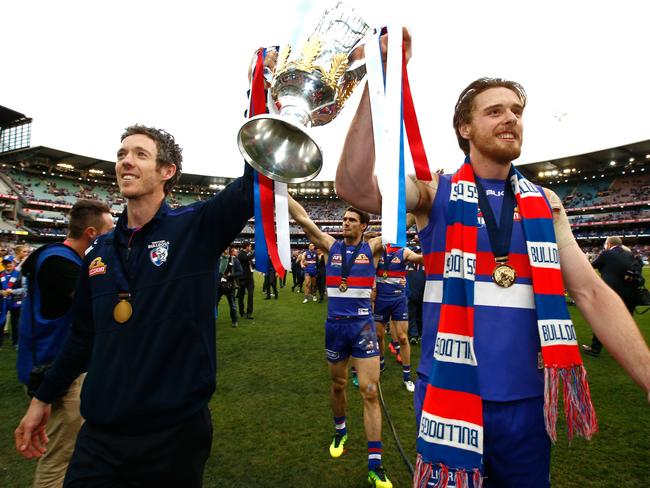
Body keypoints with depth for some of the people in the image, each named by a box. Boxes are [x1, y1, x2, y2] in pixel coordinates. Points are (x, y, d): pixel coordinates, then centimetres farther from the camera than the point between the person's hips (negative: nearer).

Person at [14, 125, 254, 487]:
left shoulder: (196, 227, -10)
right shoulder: (101, 250, 5)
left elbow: (254, 182, -22)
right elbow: (84, 334, 14)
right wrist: (43, 398, 18)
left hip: (174, 429, -3)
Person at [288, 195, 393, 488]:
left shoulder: (371, 248, -1)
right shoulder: (331, 246, 2)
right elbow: (302, 219, -4)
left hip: (363, 326, -2)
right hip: (334, 325, 2)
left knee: (370, 391, -3)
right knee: (338, 384, 18)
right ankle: (340, 431, 46)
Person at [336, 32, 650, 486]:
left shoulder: (545, 203, 6)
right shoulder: (435, 193, -4)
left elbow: (592, 292, 3)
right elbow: (356, 187, -23)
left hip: (526, 397, 4)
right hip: (450, 391, -3)